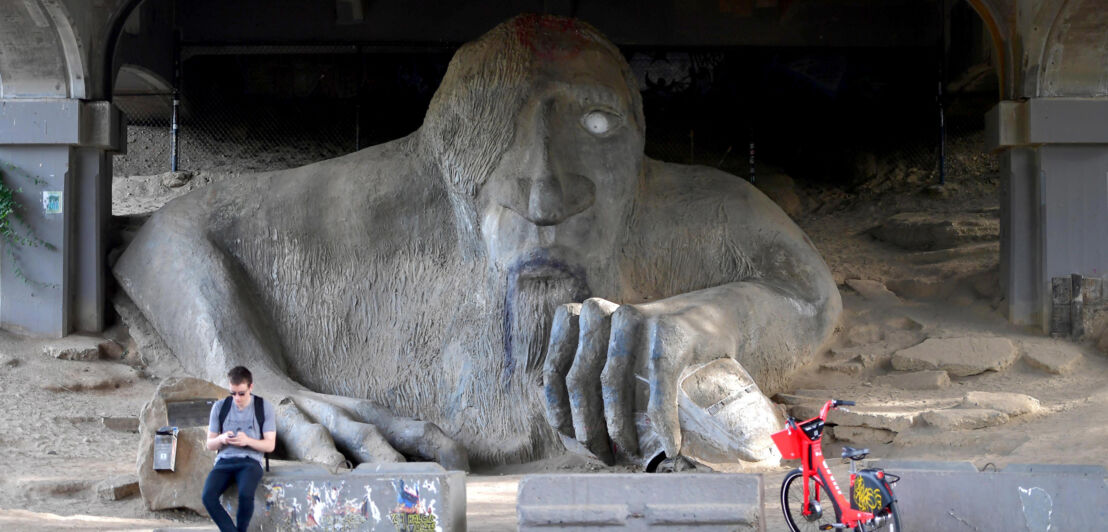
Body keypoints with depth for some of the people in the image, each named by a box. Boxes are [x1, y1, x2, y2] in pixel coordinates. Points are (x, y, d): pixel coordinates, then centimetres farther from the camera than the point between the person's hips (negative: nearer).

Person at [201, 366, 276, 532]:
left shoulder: (265, 407, 3)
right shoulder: (219, 406, 8)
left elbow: (270, 445, 2)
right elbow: (210, 445, 13)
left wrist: (247, 441, -17)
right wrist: (221, 439, -11)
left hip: (251, 460, -2)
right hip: (224, 460, 2)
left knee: (245, 494, -35)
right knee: (208, 496, -29)